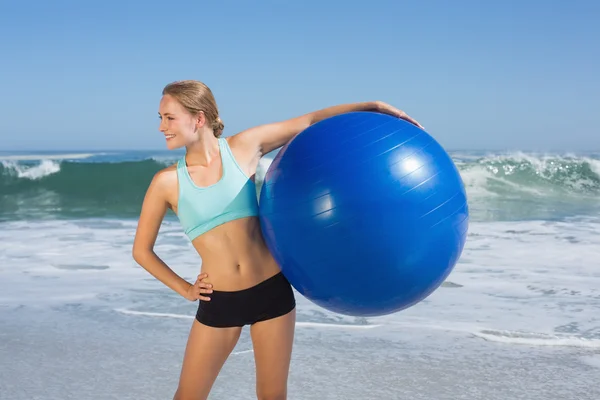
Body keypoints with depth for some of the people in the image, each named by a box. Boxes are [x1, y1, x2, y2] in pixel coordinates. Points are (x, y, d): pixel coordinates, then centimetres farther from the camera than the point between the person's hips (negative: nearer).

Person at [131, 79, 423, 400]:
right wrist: (184, 289, 2)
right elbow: (142, 250, 6)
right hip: (218, 303, 0)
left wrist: (374, 106, 0)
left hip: (272, 291, 0)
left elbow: (308, 122, 3)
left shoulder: (243, 147, -4)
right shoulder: (167, 181, -4)